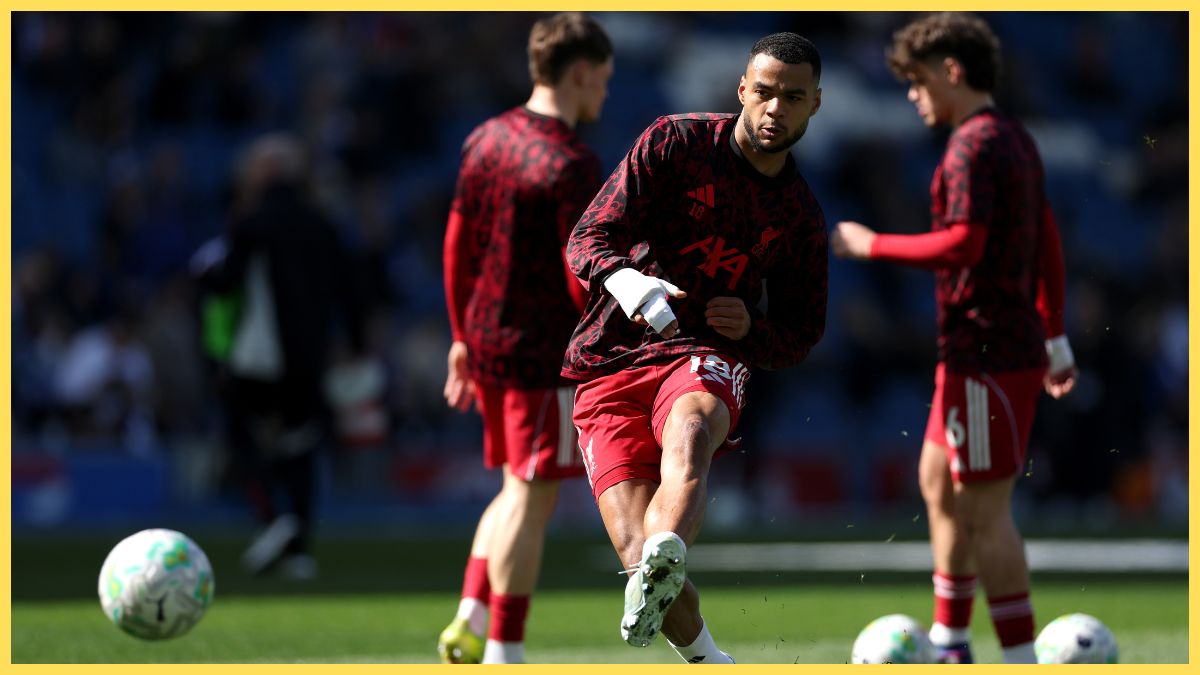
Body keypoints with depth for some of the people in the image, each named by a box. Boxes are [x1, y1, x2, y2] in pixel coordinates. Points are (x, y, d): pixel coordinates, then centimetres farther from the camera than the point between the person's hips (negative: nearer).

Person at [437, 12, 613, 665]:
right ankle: (503, 654, 3)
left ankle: (469, 619, 9)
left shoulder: (485, 139, 7)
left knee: (516, 487, 19)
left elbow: (456, 244, 13)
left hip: (486, 344, 8)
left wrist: (462, 337, 21)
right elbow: (583, 279, -18)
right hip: (547, 354, -8)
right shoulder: (571, 165, -17)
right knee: (531, 497, -1)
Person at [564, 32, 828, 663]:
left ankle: (663, 569, -67)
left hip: (708, 357, 1)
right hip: (610, 367, -1)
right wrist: (627, 281, -28)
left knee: (688, 432, -39)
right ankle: (709, 663, 8)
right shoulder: (676, 142, 3)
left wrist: (751, 328, -1)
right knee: (638, 552, -19)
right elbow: (587, 240, -4)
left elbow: (802, 334, 24)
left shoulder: (802, 215, 14)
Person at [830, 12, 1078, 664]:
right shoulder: (1016, 140, 16)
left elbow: (963, 244, -25)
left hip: (985, 356, -10)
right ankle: (949, 645, 25)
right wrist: (1054, 339, 24)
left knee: (985, 514, -7)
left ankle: (1022, 662, -7)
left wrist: (872, 245, -14)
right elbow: (1048, 245, 20)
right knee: (938, 484, 19)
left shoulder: (973, 146, -15)